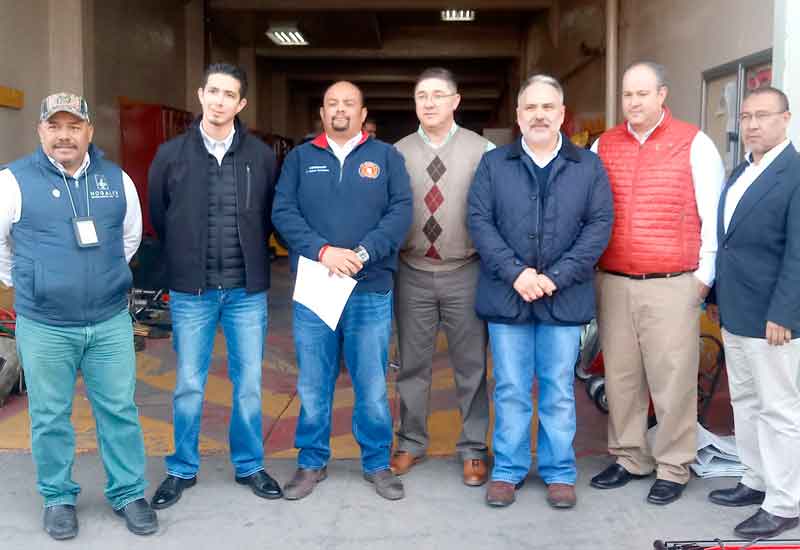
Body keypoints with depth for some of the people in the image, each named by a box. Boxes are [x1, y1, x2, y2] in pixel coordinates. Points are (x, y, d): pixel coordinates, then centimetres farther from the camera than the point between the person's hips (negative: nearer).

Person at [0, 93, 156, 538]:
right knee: (50, 417, 10)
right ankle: (58, 498, 27)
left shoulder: (117, 179, 3)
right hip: (44, 326, -2)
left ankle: (129, 494, 23)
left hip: (111, 322, 2)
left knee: (120, 411, 8)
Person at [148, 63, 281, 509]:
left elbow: (272, 216, 8)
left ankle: (250, 466, 26)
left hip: (248, 289, 1)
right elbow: (158, 216, 9)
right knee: (189, 385, 8)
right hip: (191, 290, 0)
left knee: (249, 383, 9)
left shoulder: (262, 156, -1)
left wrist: (247, 253, 6)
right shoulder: (171, 154, -1)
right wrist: (186, 258, 11)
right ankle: (183, 469, 25)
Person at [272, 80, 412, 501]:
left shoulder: (386, 157, 8)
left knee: (372, 384, 6)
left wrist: (363, 252, -16)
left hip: (371, 289, -1)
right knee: (313, 384, 8)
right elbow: (283, 212, -1)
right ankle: (311, 462, 24)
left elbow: (401, 211, -3)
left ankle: (377, 463, 22)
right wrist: (322, 251, -16)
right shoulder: (300, 158, 10)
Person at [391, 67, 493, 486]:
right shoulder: (397, 153, 3)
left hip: (464, 273, -2)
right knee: (413, 364, 12)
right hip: (413, 273, 2)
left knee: (471, 365, 8)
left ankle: (473, 449, 22)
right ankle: (411, 443, 28)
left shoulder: (482, 151, -3)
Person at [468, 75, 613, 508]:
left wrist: (557, 277, -12)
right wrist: (516, 272, -14)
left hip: (564, 298, 0)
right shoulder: (493, 164, 6)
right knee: (510, 390, 8)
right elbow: (479, 220, -2)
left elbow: (599, 225, -1)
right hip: (506, 295, 0)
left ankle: (559, 472, 22)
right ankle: (507, 470, 21)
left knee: (559, 391, 9)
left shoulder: (588, 166, 6)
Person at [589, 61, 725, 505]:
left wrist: (704, 275, -2)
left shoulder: (694, 144, 0)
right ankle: (630, 457, 24)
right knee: (620, 376, 10)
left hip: (672, 285, -3)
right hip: (613, 282, 4)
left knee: (672, 379, 0)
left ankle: (673, 467, 13)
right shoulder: (603, 146, 9)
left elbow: (713, 215, 0)